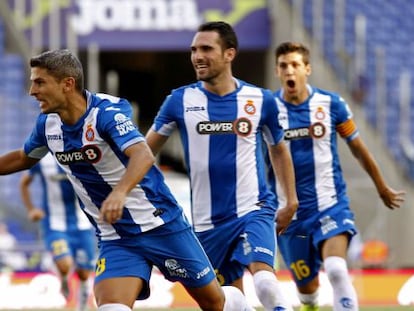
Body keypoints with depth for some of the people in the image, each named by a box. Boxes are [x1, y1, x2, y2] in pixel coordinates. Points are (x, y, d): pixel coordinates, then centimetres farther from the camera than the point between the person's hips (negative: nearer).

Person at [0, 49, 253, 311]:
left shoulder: (107, 111, -22)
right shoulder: (47, 123, -1)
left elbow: (144, 156, -39)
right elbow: (25, 158, 21)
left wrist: (120, 192, -57)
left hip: (162, 226, -5)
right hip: (114, 239, 5)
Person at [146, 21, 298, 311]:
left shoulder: (261, 100, -2)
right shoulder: (180, 100, -1)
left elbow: (279, 150, 15)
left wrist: (291, 200, 11)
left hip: (253, 209, -2)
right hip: (207, 219, 2)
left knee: (264, 280, -27)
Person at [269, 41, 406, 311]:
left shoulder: (331, 104, -3)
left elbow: (358, 148, 10)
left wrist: (383, 188, 21)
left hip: (331, 205, -1)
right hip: (289, 214, 1)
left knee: (336, 269, -26)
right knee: (307, 287, 10)